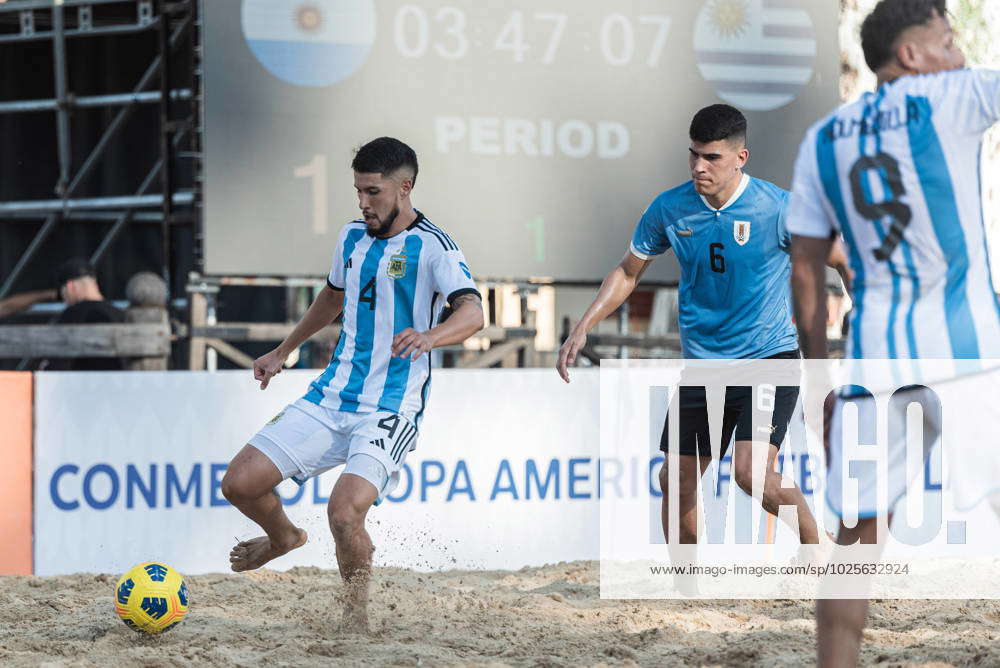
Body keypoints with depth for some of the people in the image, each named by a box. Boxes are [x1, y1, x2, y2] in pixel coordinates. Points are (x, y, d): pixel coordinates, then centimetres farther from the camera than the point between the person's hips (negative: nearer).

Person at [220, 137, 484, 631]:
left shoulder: (432, 246, -10)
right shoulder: (353, 238, 12)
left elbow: (472, 313, -25)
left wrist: (430, 336, -45)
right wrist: (283, 352, 39)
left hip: (389, 411, -6)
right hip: (331, 397, 6)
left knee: (345, 513, -27)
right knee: (239, 483, -2)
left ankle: (356, 611, 0)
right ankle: (284, 537, 33)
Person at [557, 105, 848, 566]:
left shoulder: (777, 209, -13)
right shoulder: (669, 209, -2)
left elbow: (843, 261, -2)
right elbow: (628, 271, 13)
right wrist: (583, 329, 5)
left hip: (769, 359, -5)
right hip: (701, 367, 5)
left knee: (752, 473, -22)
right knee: (676, 479, 5)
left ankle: (816, 546, 1)